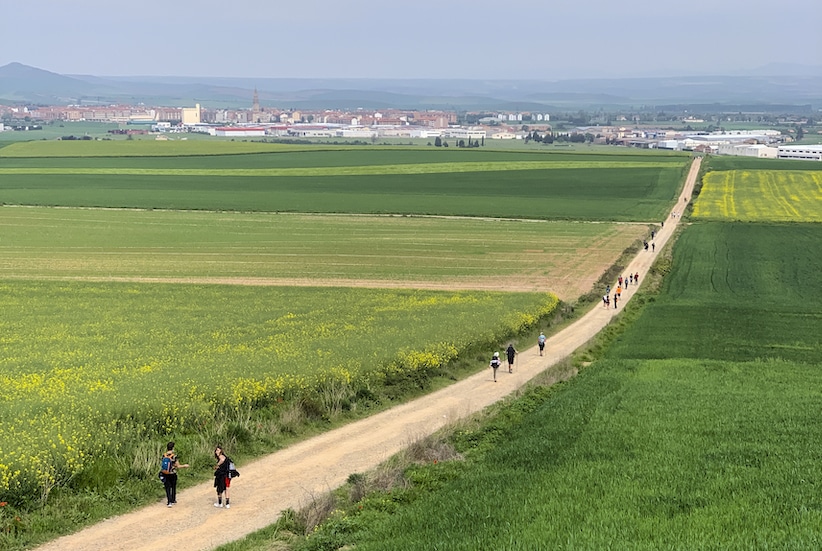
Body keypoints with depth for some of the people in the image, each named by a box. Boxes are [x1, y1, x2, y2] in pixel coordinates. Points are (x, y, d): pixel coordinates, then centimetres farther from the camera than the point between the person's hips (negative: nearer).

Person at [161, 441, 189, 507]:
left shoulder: (164, 455, -4)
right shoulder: (174, 456, -15)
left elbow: (164, 465, 9)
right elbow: (178, 466, -11)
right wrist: (185, 465, 6)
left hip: (165, 474, 2)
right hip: (172, 474, -2)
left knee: (167, 488, 5)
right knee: (173, 487, 18)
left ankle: (169, 502, -9)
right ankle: (173, 500, 31)